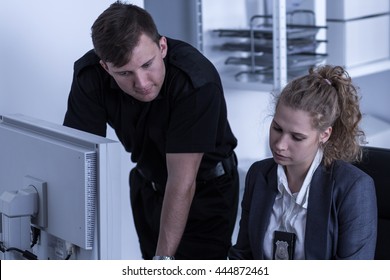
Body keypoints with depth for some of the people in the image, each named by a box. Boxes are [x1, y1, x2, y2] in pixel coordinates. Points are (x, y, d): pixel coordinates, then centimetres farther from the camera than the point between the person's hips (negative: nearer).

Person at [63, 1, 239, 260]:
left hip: (206, 190, -4)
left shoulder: (197, 80, -35)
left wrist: (164, 258, -37)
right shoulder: (89, 76, -22)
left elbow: (182, 182, -34)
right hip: (147, 184, 4)